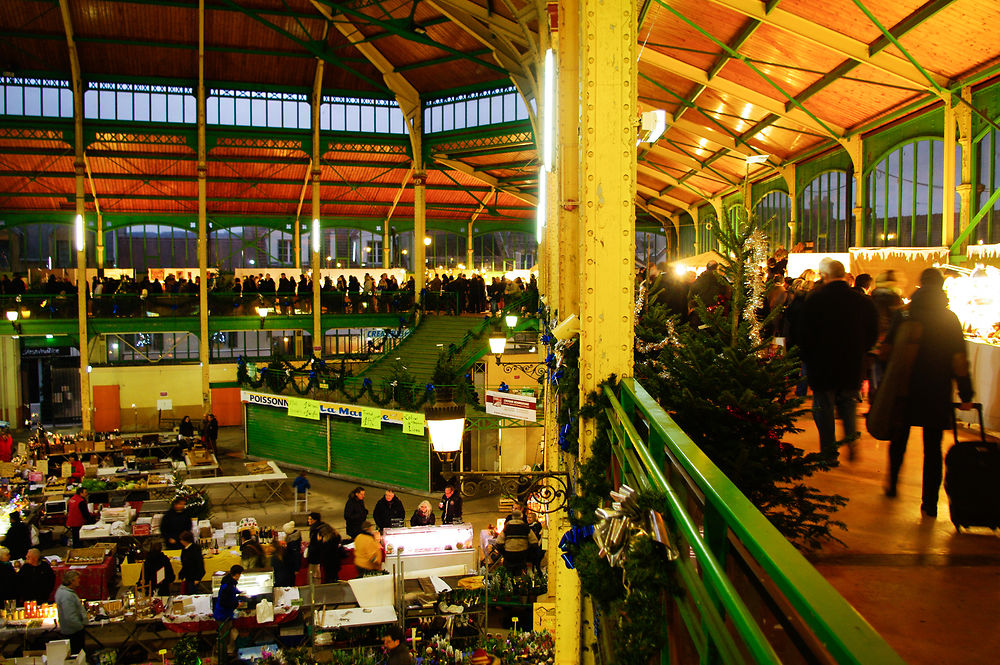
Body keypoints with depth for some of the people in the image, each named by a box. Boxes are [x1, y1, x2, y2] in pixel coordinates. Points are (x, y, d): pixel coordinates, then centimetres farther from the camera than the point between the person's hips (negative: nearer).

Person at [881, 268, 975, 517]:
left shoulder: (905, 315, -3)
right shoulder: (950, 319, -4)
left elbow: (886, 351, -4)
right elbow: (959, 361, -6)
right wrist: (966, 396, -1)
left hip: (905, 390, 1)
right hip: (937, 394, -1)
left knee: (899, 439, 18)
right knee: (933, 447, 4)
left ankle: (892, 485, 28)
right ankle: (930, 503, 5)